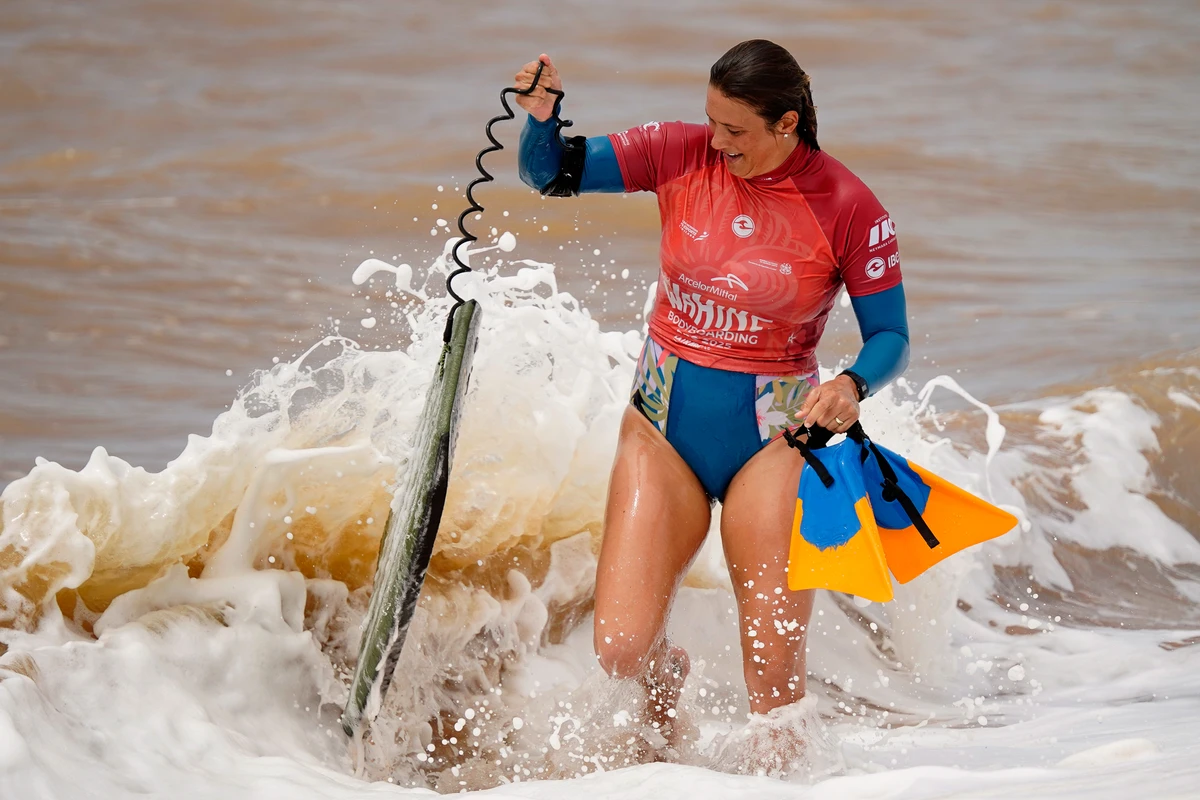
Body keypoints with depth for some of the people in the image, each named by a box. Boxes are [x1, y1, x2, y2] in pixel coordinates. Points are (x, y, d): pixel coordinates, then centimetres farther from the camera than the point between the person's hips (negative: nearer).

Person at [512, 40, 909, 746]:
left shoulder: (849, 208, -11)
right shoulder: (682, 155, -4)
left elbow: (891, 337, -6)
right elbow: (552, 172, -3)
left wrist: (853, 386, -27)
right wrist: (542, 115, -25)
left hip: (771, 438, -2)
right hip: (664, 424, 2)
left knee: (776, 673, -7)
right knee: (623, 648, -5)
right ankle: (668, 675, 32)